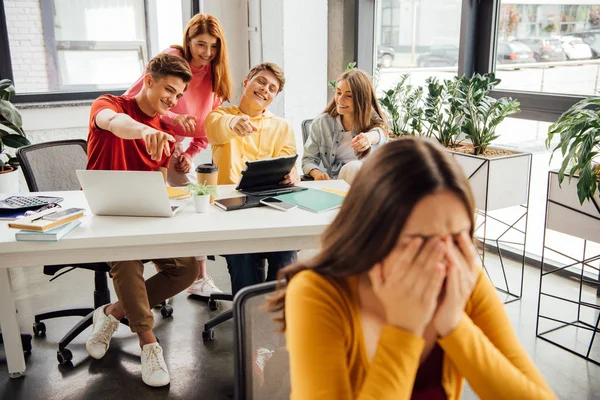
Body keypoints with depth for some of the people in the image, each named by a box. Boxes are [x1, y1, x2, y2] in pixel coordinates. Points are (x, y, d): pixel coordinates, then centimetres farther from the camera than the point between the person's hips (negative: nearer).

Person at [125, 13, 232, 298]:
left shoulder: (214, 76, 1)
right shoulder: (170, 59, -16)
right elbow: (132, 100, -22)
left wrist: (190, 154, -8)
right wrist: (172, 117, -34)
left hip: (178, 149, 5)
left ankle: (200, 280, 6)